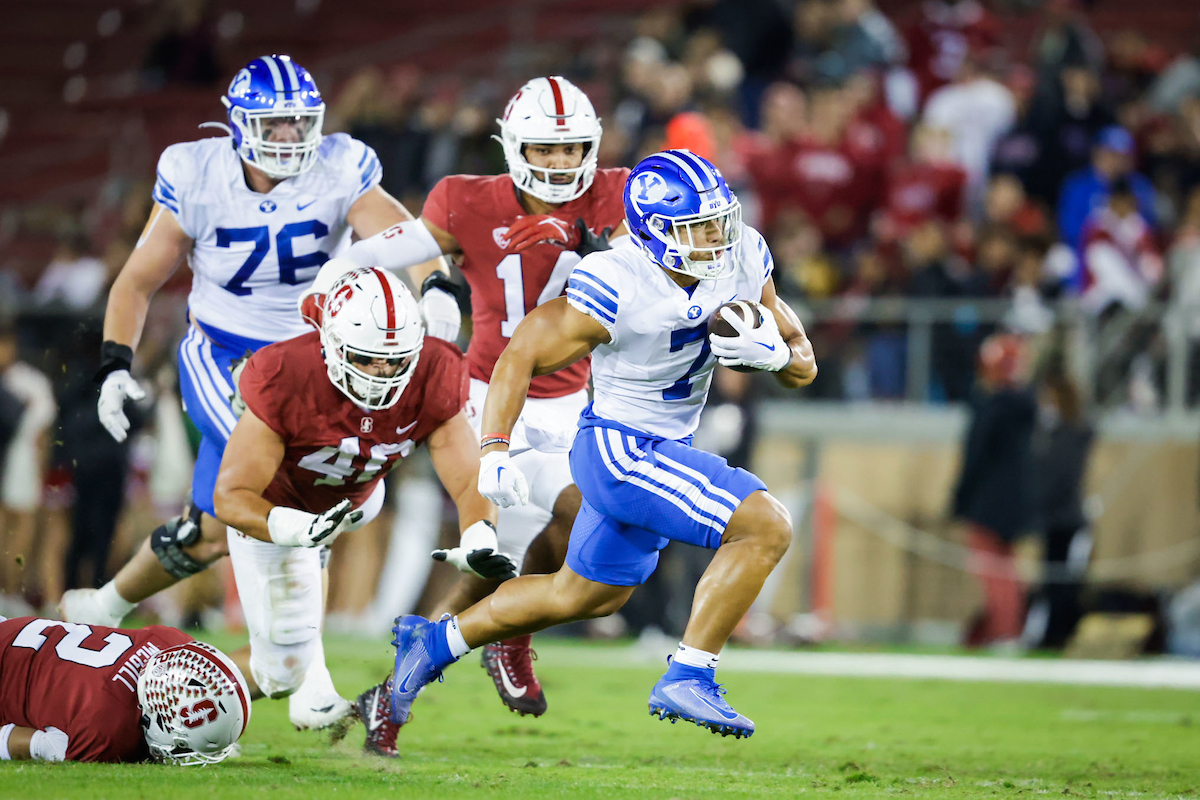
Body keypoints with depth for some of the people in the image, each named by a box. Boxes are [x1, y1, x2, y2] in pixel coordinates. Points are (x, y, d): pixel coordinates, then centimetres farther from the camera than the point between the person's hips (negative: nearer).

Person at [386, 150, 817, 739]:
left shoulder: (743, 261, -6)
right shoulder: (617, 289, -24)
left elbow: (804, 369, 3)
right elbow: (521, 357, -15)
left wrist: (773, 353, -21)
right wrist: (494, 452, -24)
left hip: (665, 448, 9)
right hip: (618, 449, -9)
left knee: (587, 595, 25)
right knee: (766, 529, -22)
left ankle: (436, 643, 40)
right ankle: (687, 679, -17)